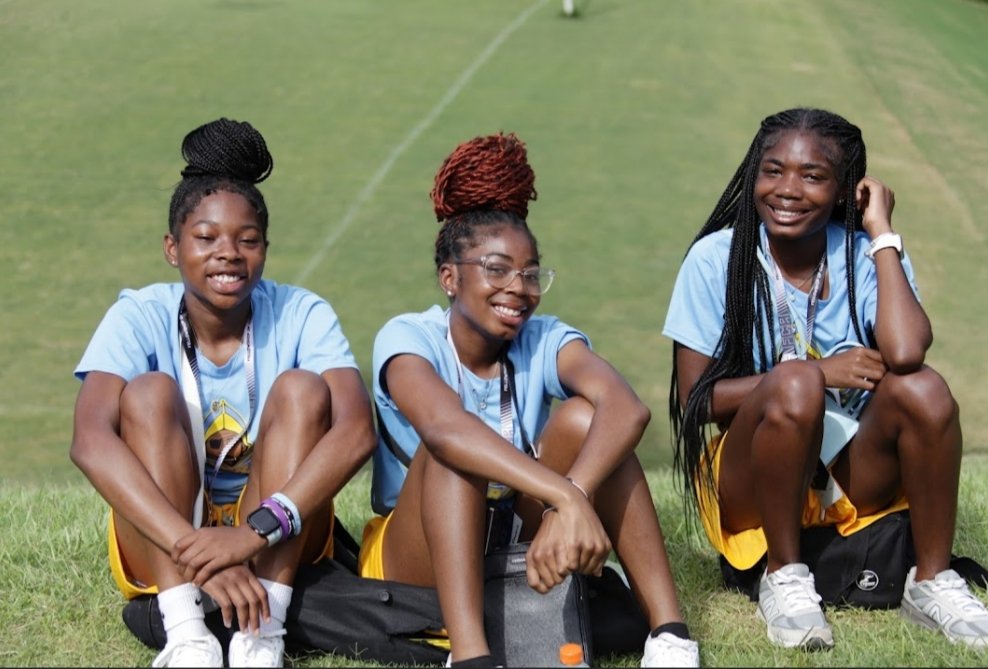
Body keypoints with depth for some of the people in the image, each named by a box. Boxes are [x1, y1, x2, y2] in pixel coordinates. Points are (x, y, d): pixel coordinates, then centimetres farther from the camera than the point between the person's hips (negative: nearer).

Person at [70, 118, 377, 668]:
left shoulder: (302, 315, -11)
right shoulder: (141, 318, -12)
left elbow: (357, 430, -28)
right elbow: (91, 440, -30)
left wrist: (258, 530, -42)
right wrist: (196, 550, -44)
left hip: (283, 543, 1)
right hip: (161, 546, 0)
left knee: (302, 389, -21)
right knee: (150, 393, -23)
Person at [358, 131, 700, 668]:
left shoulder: (546, 341, -7)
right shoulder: (408, 338, -15)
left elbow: (628, 410, -29)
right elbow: (441, 426, -40)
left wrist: (567, 508, -48)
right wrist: (568, 498, -51)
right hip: (418, 561, -3)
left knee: (583, 417, -21)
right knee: (457, 446, -31)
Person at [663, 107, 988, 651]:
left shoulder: (868, 257, -5)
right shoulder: (716, 259, -8)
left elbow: (903, 354, -26)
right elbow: (694, 398, -12)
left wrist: (882, 232, -17)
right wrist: (818, 373, -19)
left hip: (852, 474, 2)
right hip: (751, 480, -2)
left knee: (922, 387, -27)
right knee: (795, 382, -32)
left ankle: (931, 581, -11)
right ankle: (784, 576, -16)